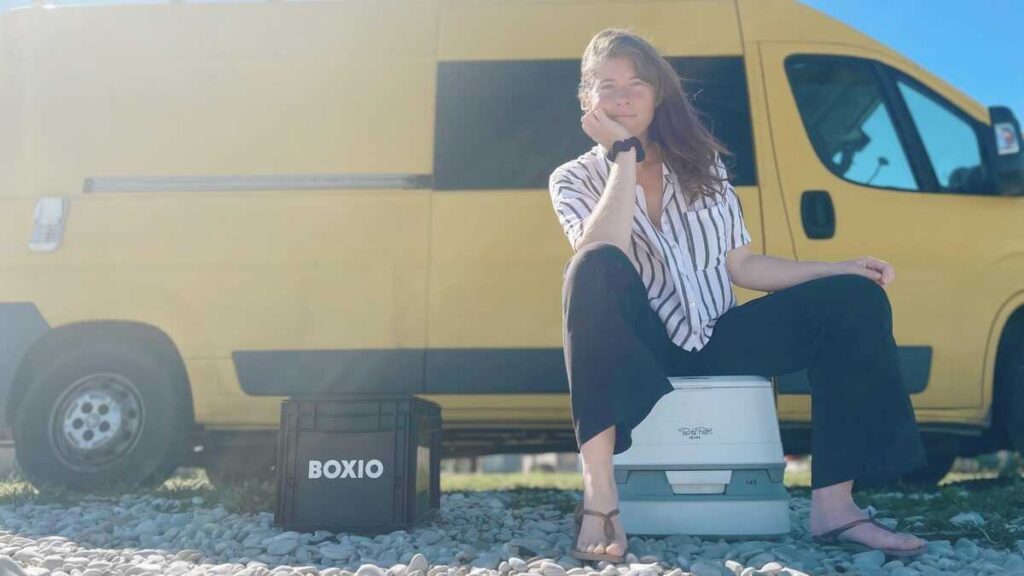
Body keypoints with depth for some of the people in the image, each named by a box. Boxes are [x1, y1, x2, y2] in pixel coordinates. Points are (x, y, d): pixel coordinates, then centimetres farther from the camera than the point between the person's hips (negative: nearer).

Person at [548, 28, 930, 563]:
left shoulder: (702, 163, 9)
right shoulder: (575, 178, -1)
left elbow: (740, 266, 10)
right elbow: (603, 258, -23)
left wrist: (842, 267, 2)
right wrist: (624, 153, -17)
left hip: (714, 340, 4)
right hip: (640, 347, -4)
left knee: (854, 300, -12)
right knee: (594, 270, -36)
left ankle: (833, 506, -16)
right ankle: (599, 499, -40)